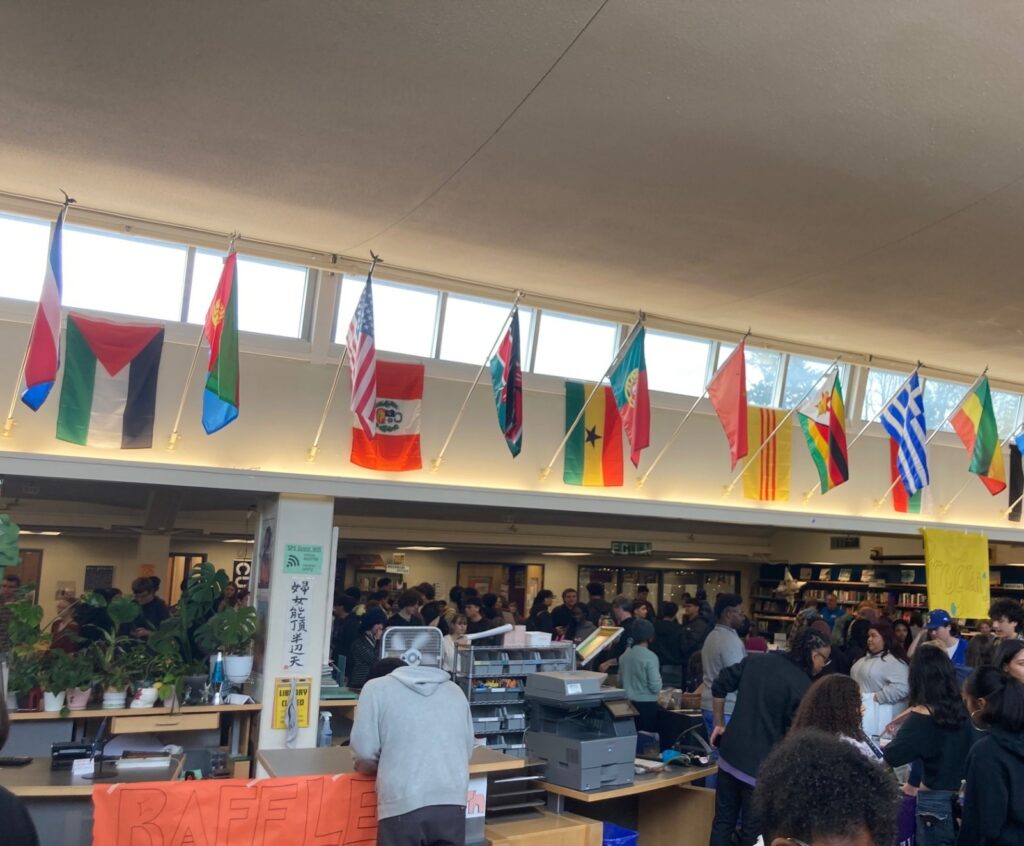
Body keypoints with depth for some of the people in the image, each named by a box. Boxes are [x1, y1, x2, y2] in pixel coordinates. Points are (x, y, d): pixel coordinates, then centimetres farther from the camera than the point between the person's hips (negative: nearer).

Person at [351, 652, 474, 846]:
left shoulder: (376, 688, 8)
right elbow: (468, 750, 18)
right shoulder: (454, 690, 19)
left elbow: (364, 753, 2)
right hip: (453, 803, 4)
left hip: (403, 806, -3)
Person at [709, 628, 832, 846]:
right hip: (761, 766, -5)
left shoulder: (757, 660, 5)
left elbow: (719, 686, 8)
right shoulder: (803, 686, -12)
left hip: (730, 754, 6)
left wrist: (719, 724, 17)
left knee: (723, 821, 15)